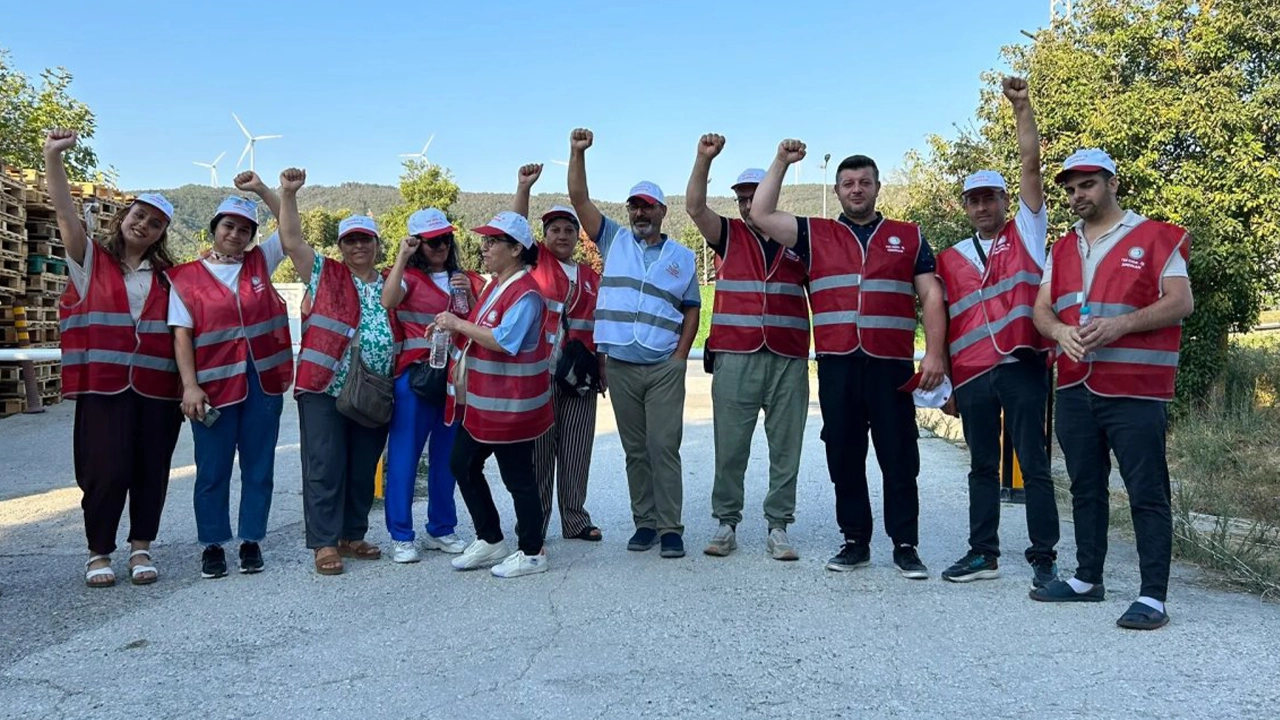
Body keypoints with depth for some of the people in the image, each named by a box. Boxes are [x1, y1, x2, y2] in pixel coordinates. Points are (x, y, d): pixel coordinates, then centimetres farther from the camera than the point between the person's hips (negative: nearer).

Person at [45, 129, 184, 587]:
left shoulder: (165, 276, 14)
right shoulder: (92, 261, 8)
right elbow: (65, 213, -5)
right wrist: (53, 157, -18)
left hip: (156, 388, 2)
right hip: (104, 385, -2)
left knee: (150, 470, 5)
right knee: (107, 470, -4)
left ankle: (141, 549, 19)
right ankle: (99, 553, 13)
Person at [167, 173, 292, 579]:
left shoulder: (260, 262, 10)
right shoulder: (186, 277, 2)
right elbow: (182, 335, -3)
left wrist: (261, 189, 3)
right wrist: (190, 386, -12)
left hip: (263, 381, 2)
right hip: (214, 385, -2)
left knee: (259, 467, 7)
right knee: (213, 470, 5)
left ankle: (251, 542, 19)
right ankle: (213, 545, 18)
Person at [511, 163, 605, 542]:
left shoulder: (591, 276, 14)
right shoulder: (536, 261, 6)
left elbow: (599, 324, 15)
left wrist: (602, 369, 11)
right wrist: (524, 187, -19)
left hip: (579, 375, 3)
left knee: (576, 449, 8)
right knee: (538, 447, 1)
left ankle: (575, 520, 19)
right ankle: (534, 524, 9)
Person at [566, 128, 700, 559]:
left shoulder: (682, 258, 9)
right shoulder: (614, 241, 9)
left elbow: (691, 310, 10)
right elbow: (579, 198, 2)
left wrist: (681, 355, -2)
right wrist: (578, 152, -8)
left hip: (664, 367, -1)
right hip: (620, 366, 1)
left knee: (664, 447, -5)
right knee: (635, 449, 8)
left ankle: (670, 528, 0)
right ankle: (644, 523, 16)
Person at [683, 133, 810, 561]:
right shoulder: (729, 236, 10)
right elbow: (694, 208, -4)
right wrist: (705, 159, -15)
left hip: (789, 361, 1)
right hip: (735, 359, 0)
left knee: (785, 449, 4)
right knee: (730, 448, 2)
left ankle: (778, 528, 13)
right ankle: (726, 524, 13)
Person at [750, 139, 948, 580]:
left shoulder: (908, 238, 12)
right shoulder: (815, 235, 13)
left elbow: (931, 297, 8)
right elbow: (761, 215, 3)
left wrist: (935, 353, -3)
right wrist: (782, 162, 6)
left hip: (891, 366, -1)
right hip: (836, 366, 1)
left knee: (899, 458, 2)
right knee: (844, 457, 7)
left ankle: (905, 546, 12)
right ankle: (855, 542, 18)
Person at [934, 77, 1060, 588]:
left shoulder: (1025, 233, 7)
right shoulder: (950, 258, 13)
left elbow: (1031, 163, -2)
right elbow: (943, 321, 13)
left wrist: (1021, 106, -6)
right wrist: (943, 380, 9)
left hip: (1024, 367, -3)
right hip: (972, 375, 3)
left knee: (1034, 464, 2)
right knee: (982, 467, 11)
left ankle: (1043, 557, 9)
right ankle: (983, 553, 19)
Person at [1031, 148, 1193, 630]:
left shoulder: (1156, 238, 0)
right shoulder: (1062, 250, 16)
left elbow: (1181, 302, -8)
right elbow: (1041, 309, 11)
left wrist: (1117, 325, -21)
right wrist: (1060, 331, -13)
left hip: (1136, 390, -6)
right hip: (1075, 388, 6)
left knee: (1147, 492, -4)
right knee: (1085, 487, 14)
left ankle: (1153, 596, 0)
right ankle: (1087, 579, 25)